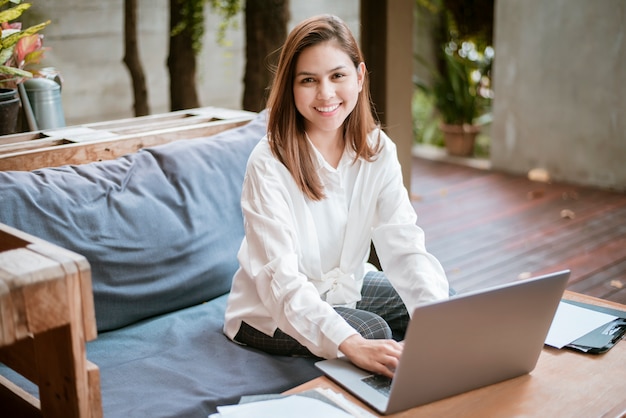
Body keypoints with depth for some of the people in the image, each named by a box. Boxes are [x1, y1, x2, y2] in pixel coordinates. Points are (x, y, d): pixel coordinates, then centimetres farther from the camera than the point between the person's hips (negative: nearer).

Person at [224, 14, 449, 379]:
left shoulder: (377, 149, -11)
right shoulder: (269, 164, -26)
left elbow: (405, 246, -19)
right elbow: (281, 280, -32)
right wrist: (352, 345, -46)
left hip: (345, 287, 6)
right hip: (271, 310, -5)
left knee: (442, 299, -5)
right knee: (372, 329, -27)